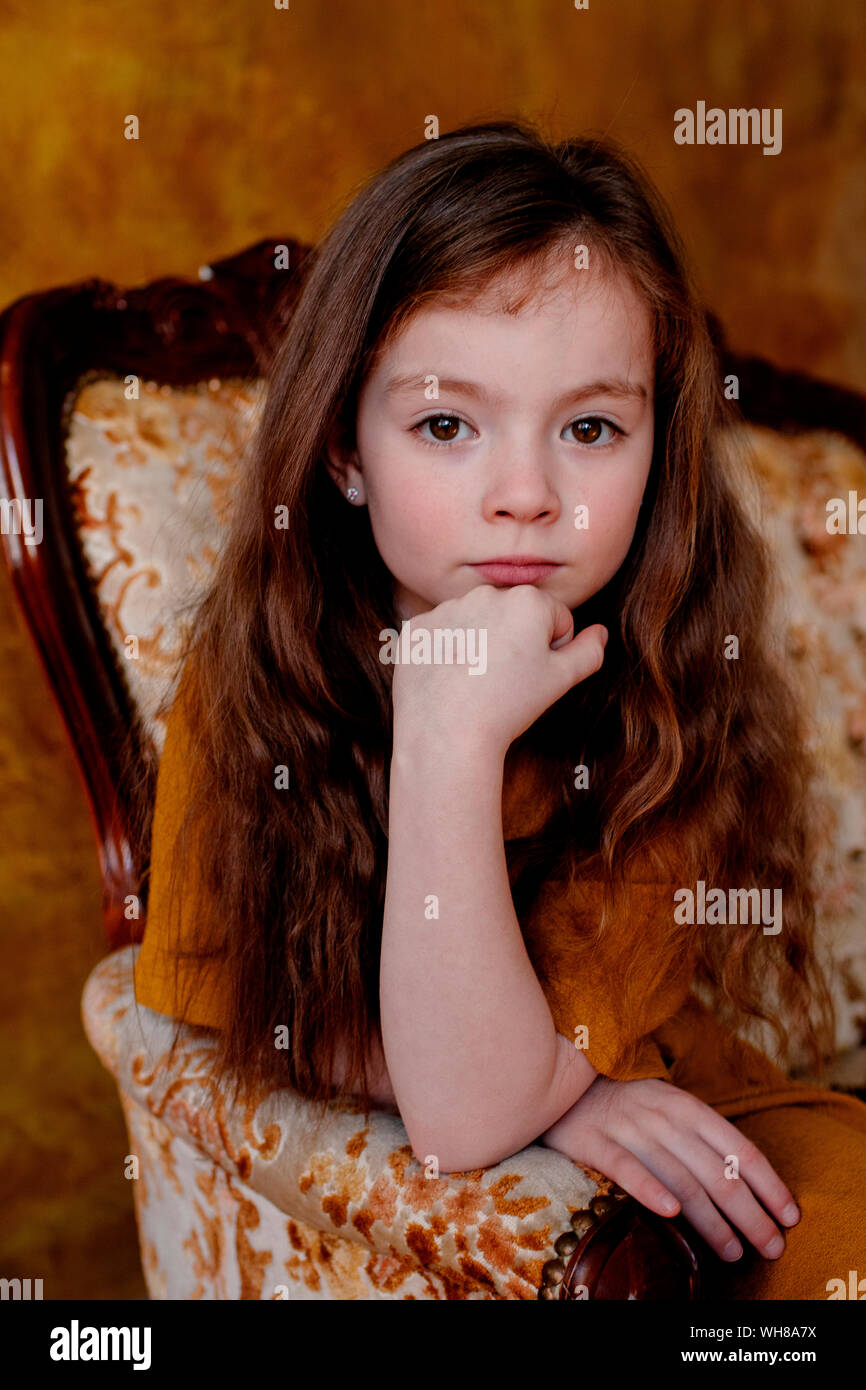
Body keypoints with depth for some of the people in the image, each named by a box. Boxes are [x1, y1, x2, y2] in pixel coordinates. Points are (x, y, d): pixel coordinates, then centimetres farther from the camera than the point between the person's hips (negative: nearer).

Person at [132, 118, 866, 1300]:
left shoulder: (678, 702, -22)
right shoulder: (246, 669, -16)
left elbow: (466, 1116, -27)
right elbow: (250, 1015, -9)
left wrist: (449, 738, -37)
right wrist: (546, 1094, -20)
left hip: (641, 1107, 0)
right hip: (343, 1158, 1)